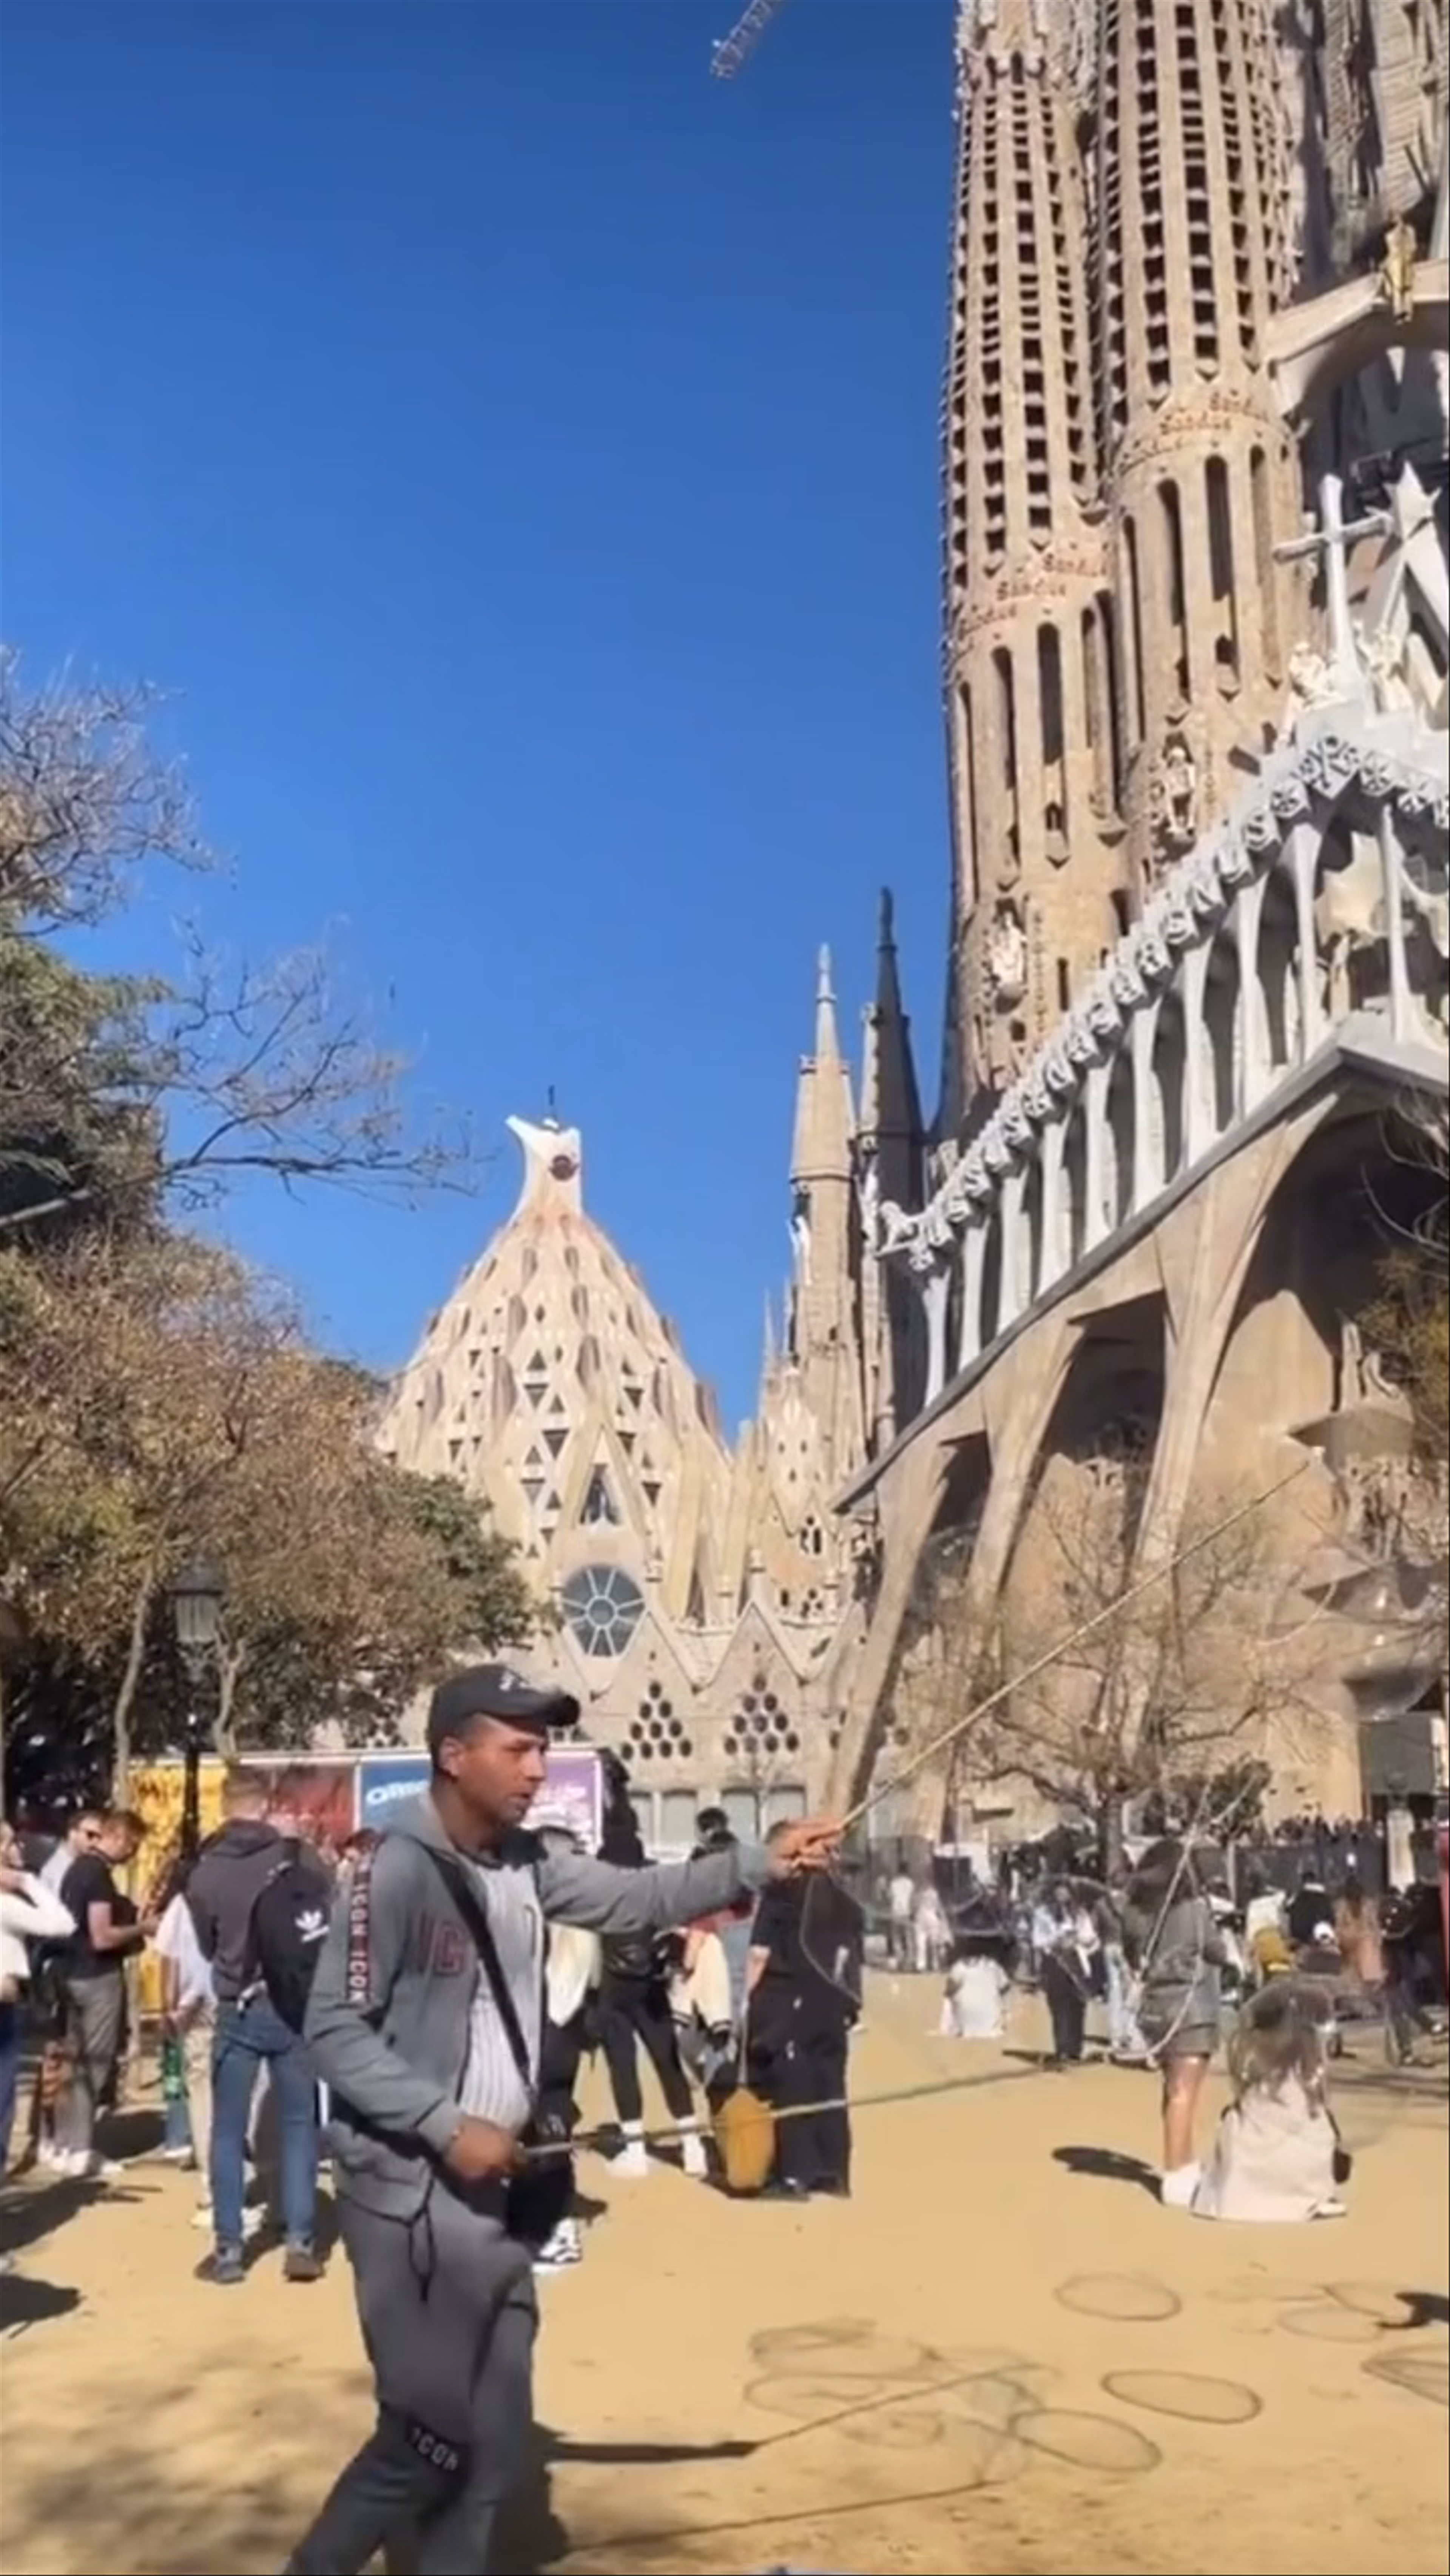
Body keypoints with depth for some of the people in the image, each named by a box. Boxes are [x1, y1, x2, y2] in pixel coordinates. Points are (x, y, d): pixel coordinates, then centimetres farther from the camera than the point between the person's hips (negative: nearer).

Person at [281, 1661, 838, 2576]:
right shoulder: (396, 1871, -19)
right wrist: (448, 2126, -23)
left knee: (496, 2439, 15)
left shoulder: (526, 1864, 5)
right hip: (413, 2197, -8)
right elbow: (334, 2032, -19)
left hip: (494, 2191, 8)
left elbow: (638, 1899, 1)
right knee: (431, 2434, 0)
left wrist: (759, 1863, -11)